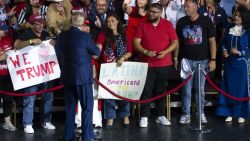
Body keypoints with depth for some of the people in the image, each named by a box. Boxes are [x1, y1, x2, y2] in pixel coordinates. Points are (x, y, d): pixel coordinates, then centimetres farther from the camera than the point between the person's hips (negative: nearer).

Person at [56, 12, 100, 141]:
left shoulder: (62, 36, 2)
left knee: (70, 107, 12)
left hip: (67, 76, 5)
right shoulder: (84, 36, -12)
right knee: (87, 106, 2)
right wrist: (97, 48, 19)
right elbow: (96, 52, -1)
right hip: (83, 76, -5)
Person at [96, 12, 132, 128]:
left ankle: (125, 116, 12)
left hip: (122, 68, 1)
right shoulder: (104, 35, 5)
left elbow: (130, 52, 6)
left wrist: (123, 57, -12)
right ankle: (110, 118, 3)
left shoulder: (124, 36, 9)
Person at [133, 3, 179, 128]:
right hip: (146, 64, -1)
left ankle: (161, 116, 17)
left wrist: (165, 52, -15)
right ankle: (144, 117, -1)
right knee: (146, 90, -4)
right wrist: (146, 52, -17)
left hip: (164, 64, 1)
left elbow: (175, 42, 1)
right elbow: (136, 43, -2)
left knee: (161, 90, 9)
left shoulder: (167, 25, 2)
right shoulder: (142, 25, 2)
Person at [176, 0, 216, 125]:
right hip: (186, 60, 1)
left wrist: (213, 59, -6)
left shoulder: (206, 21, -3)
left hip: (202, 60, -1)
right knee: (186, 89, 1)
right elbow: (177, 41, 11)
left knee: (200, 88, 6)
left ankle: (201, 113, 18)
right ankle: (186, 113, 9)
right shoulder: (181, 22, 3)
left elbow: (212, 41, -1)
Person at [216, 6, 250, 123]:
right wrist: (224, 51, -4)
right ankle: (229, 113, 15)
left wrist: (239, 52, -20)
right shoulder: (229, 30, 7)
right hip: (229, 62, 4)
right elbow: (224, 43, 15)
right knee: (229, 88, 7)